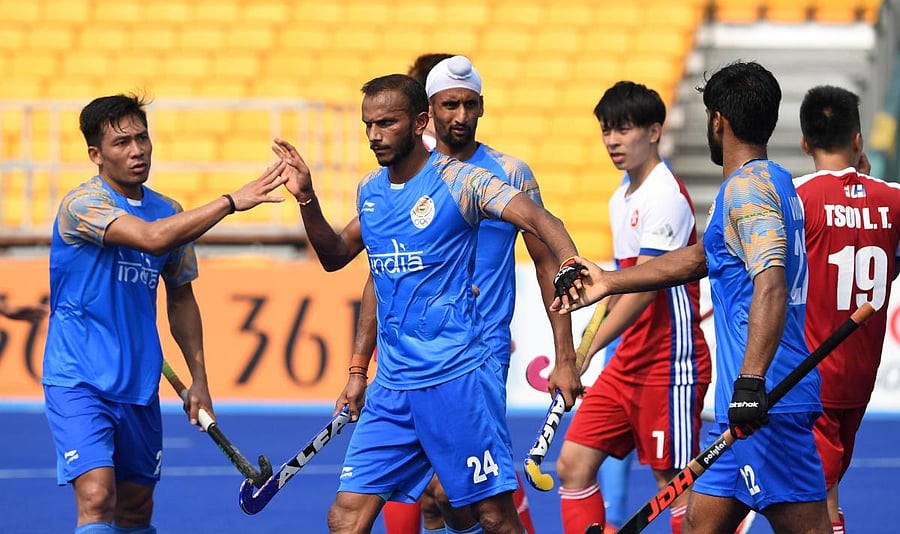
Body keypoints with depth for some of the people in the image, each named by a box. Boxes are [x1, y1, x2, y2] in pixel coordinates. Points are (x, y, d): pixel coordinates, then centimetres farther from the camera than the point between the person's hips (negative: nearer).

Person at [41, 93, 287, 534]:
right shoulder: (82, 204, -14)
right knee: (97, 497, -21)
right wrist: (231, 201, -30)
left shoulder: (168, 213, 8)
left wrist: (198, 380, 15)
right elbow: (151, 238, -30)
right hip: (78, 382, -7)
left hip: (139, 388, 7)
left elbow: (180, 298, 19)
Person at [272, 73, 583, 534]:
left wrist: (569, 266, -39)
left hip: (457, 379, -6)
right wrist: (306, 198, 12)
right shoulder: (370, 190, 12)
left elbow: (538, 219, -19)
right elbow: (335, 256, 27)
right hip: (390, 387, 6)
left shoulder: (457, 180, -7)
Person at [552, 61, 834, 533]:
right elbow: (700, 258, 31)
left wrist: (750, 380, -35)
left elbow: (771, 285, -27)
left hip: (767, 402, -10)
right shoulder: (776, 182, 19)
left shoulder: (747, 187, -12)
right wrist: (609, 281, 38)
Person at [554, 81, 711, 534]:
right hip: (627, 362, 9)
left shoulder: (665, 195, -15)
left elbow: (645, 288, -22)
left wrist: (586, 352, -26)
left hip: (670, 363, -9)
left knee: (674, 484, -5)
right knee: (573, 464, 2)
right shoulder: (622, 199, 14)